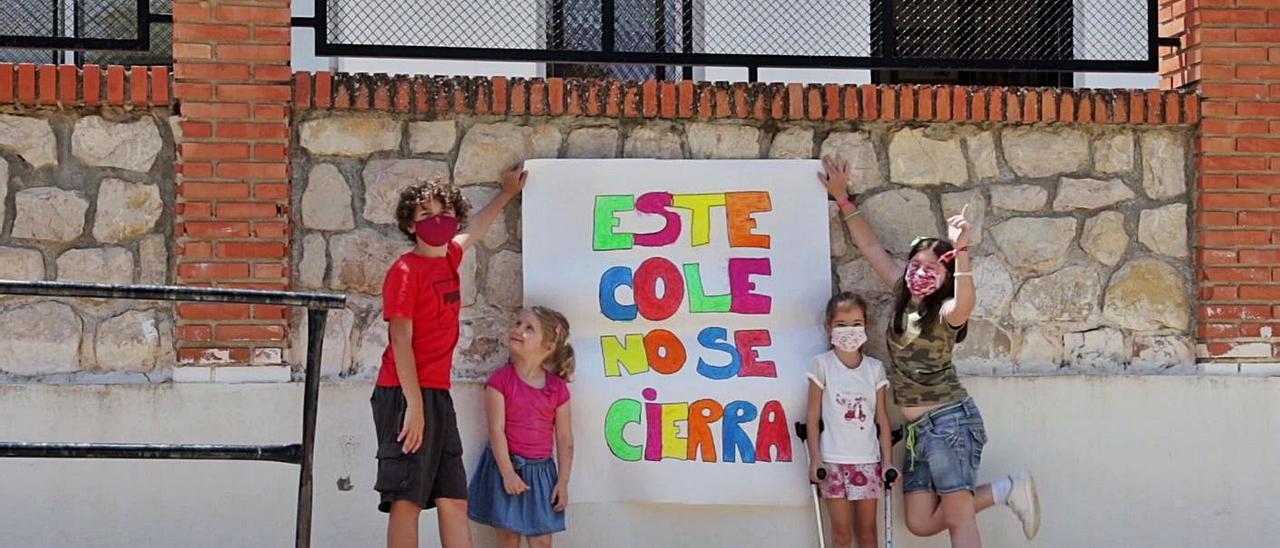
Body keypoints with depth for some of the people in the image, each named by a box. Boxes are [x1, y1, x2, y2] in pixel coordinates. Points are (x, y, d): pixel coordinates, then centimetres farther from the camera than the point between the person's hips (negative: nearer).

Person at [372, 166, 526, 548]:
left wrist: (508, 194, 50)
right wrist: (414, 407, -19)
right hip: (406, 394, -8)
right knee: (407, 499, -7)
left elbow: (476, 228, 35)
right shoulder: (405, 271, -10)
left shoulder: (449, 258, 12)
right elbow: (401, 341, -14)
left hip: (438, 394, 8)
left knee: (454, 500, 6)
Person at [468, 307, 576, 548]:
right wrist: (507, 473, -18)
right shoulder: (500, 381, -6)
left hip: (541, 470, 2)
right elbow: (496, 429, -11)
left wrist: (563, 482, -1)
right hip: (506, 466, -2)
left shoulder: (557, 388, 1)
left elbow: (564, 438, 3)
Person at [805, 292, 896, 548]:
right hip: (834, 460, -2)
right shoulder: (822, 364, -1)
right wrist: (815, 459, -6)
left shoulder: (875, 368, 5)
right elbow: (813, 416, -1)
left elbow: (882, 419, 7)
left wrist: (888, 461, 1)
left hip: (868, 460, 2)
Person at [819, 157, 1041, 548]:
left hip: (950, 420, -7)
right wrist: (843, 199, 9)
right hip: (918, 428, 8)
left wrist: (961, 252, -49)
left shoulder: (945, 313, -12)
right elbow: (870, 246, 13)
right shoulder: (903, 296, 7)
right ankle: (1007, 490, 16)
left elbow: (965, 304, -38)